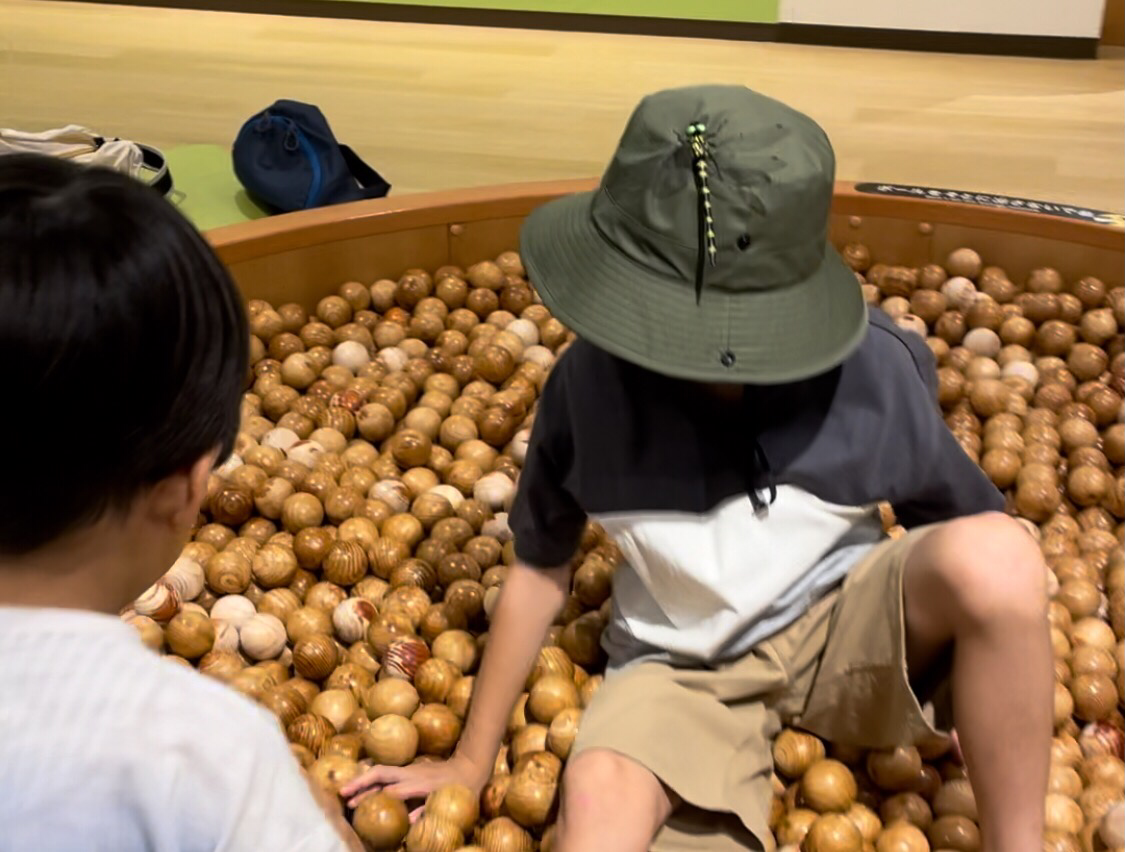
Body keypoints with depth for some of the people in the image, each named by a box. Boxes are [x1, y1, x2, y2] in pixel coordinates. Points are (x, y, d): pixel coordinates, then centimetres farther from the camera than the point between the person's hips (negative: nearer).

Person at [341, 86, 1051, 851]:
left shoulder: (873, 367, -19)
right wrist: (472, 762, 4)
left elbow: (967, 520, -2)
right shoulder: (592, 380, -19)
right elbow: (541, 566, -4)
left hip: (843, 623, 3)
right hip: (684, 664, -2)